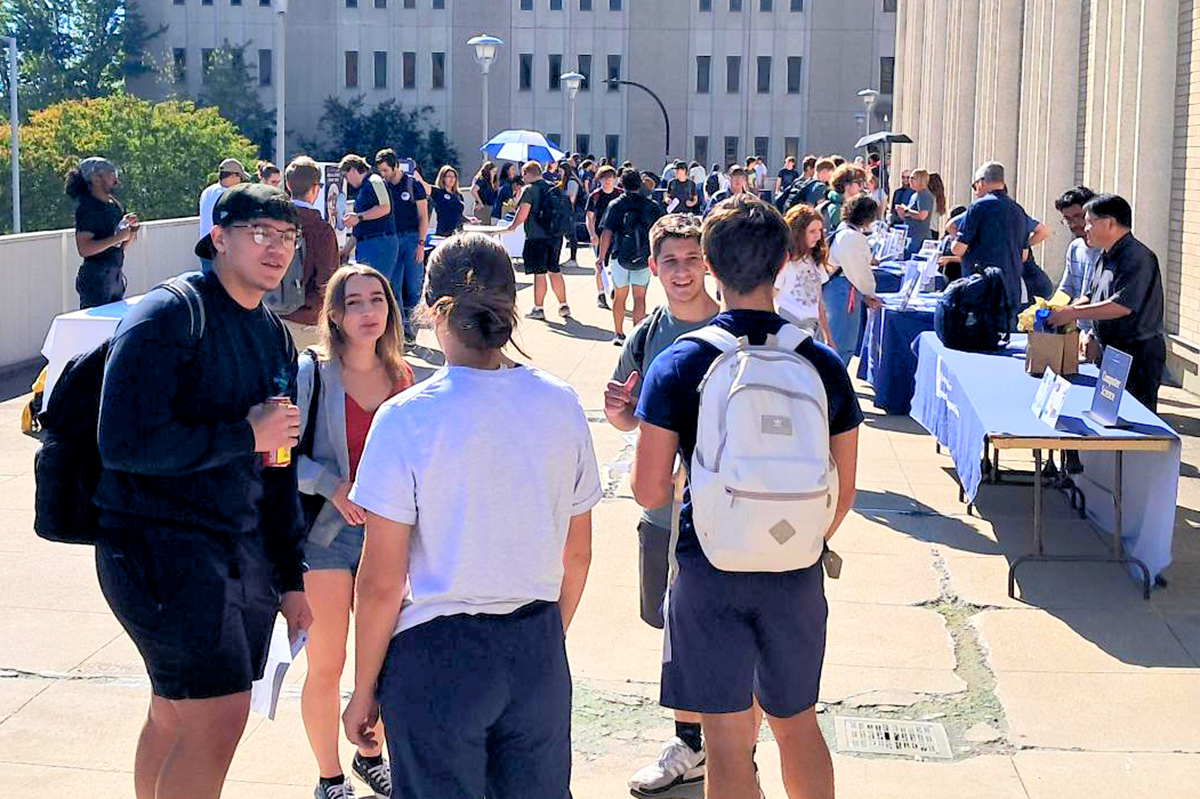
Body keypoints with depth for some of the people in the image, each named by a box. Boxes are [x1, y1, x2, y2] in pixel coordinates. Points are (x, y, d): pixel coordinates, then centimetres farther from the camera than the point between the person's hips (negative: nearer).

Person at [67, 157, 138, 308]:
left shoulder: (115, 204, 13)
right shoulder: (86, 207, -11)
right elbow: (84, 249, -20)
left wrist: (132, 228, 2)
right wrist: (117, 237, -18)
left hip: (116, 277, 8)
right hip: (95, 279, -8)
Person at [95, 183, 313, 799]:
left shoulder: (275, 335, 13)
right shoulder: (167, 317, -12)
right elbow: (125, 443, -23)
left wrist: (290, 577, 18)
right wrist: (246, 434, -15)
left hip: (243, 550, 8)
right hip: (159, 545, -8)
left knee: (177, 718, 16)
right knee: (220, 715, -13)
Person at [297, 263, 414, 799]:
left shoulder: (399, 376, 4)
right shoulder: (310, 372, -11)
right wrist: (333, 485, -19)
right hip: (323, 534, -4)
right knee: (327, 666, 3)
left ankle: (369, 755, 36)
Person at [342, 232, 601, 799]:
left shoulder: (406, 417, -14)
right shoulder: (560, 405, -3)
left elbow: (382, 582, -12)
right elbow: (578, 556, 7)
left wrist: (364, 689, 1)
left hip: (437, 655, -4)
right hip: (537, 649, 4)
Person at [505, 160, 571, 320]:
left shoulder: (530, 189, -10)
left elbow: (523, 212, -15)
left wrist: (513, 225, 1)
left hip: (537, 236, -7)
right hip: (555, 235, 7)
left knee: (539, 273, -1)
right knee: (555, 271, 13)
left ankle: (538, 309, 6)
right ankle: (563, 306, 13)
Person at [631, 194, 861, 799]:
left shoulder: (677, 364, -10)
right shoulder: (824, 365, -3)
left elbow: (648, 491, -11)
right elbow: (842, 495, 2)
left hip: (709, 572, -3)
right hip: (796, 577, 3)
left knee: (728, 744, 6)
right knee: (797, 723, 21)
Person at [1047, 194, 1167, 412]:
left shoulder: (1137, 257, -18)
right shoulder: (1106, 258, 14)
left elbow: (1123, 305, -27)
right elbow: (1092, 297, 21)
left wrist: (1073, 313, -23)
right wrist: (1060, 311, 2)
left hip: (1138, 355, -10)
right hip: (1110, 351, 10)